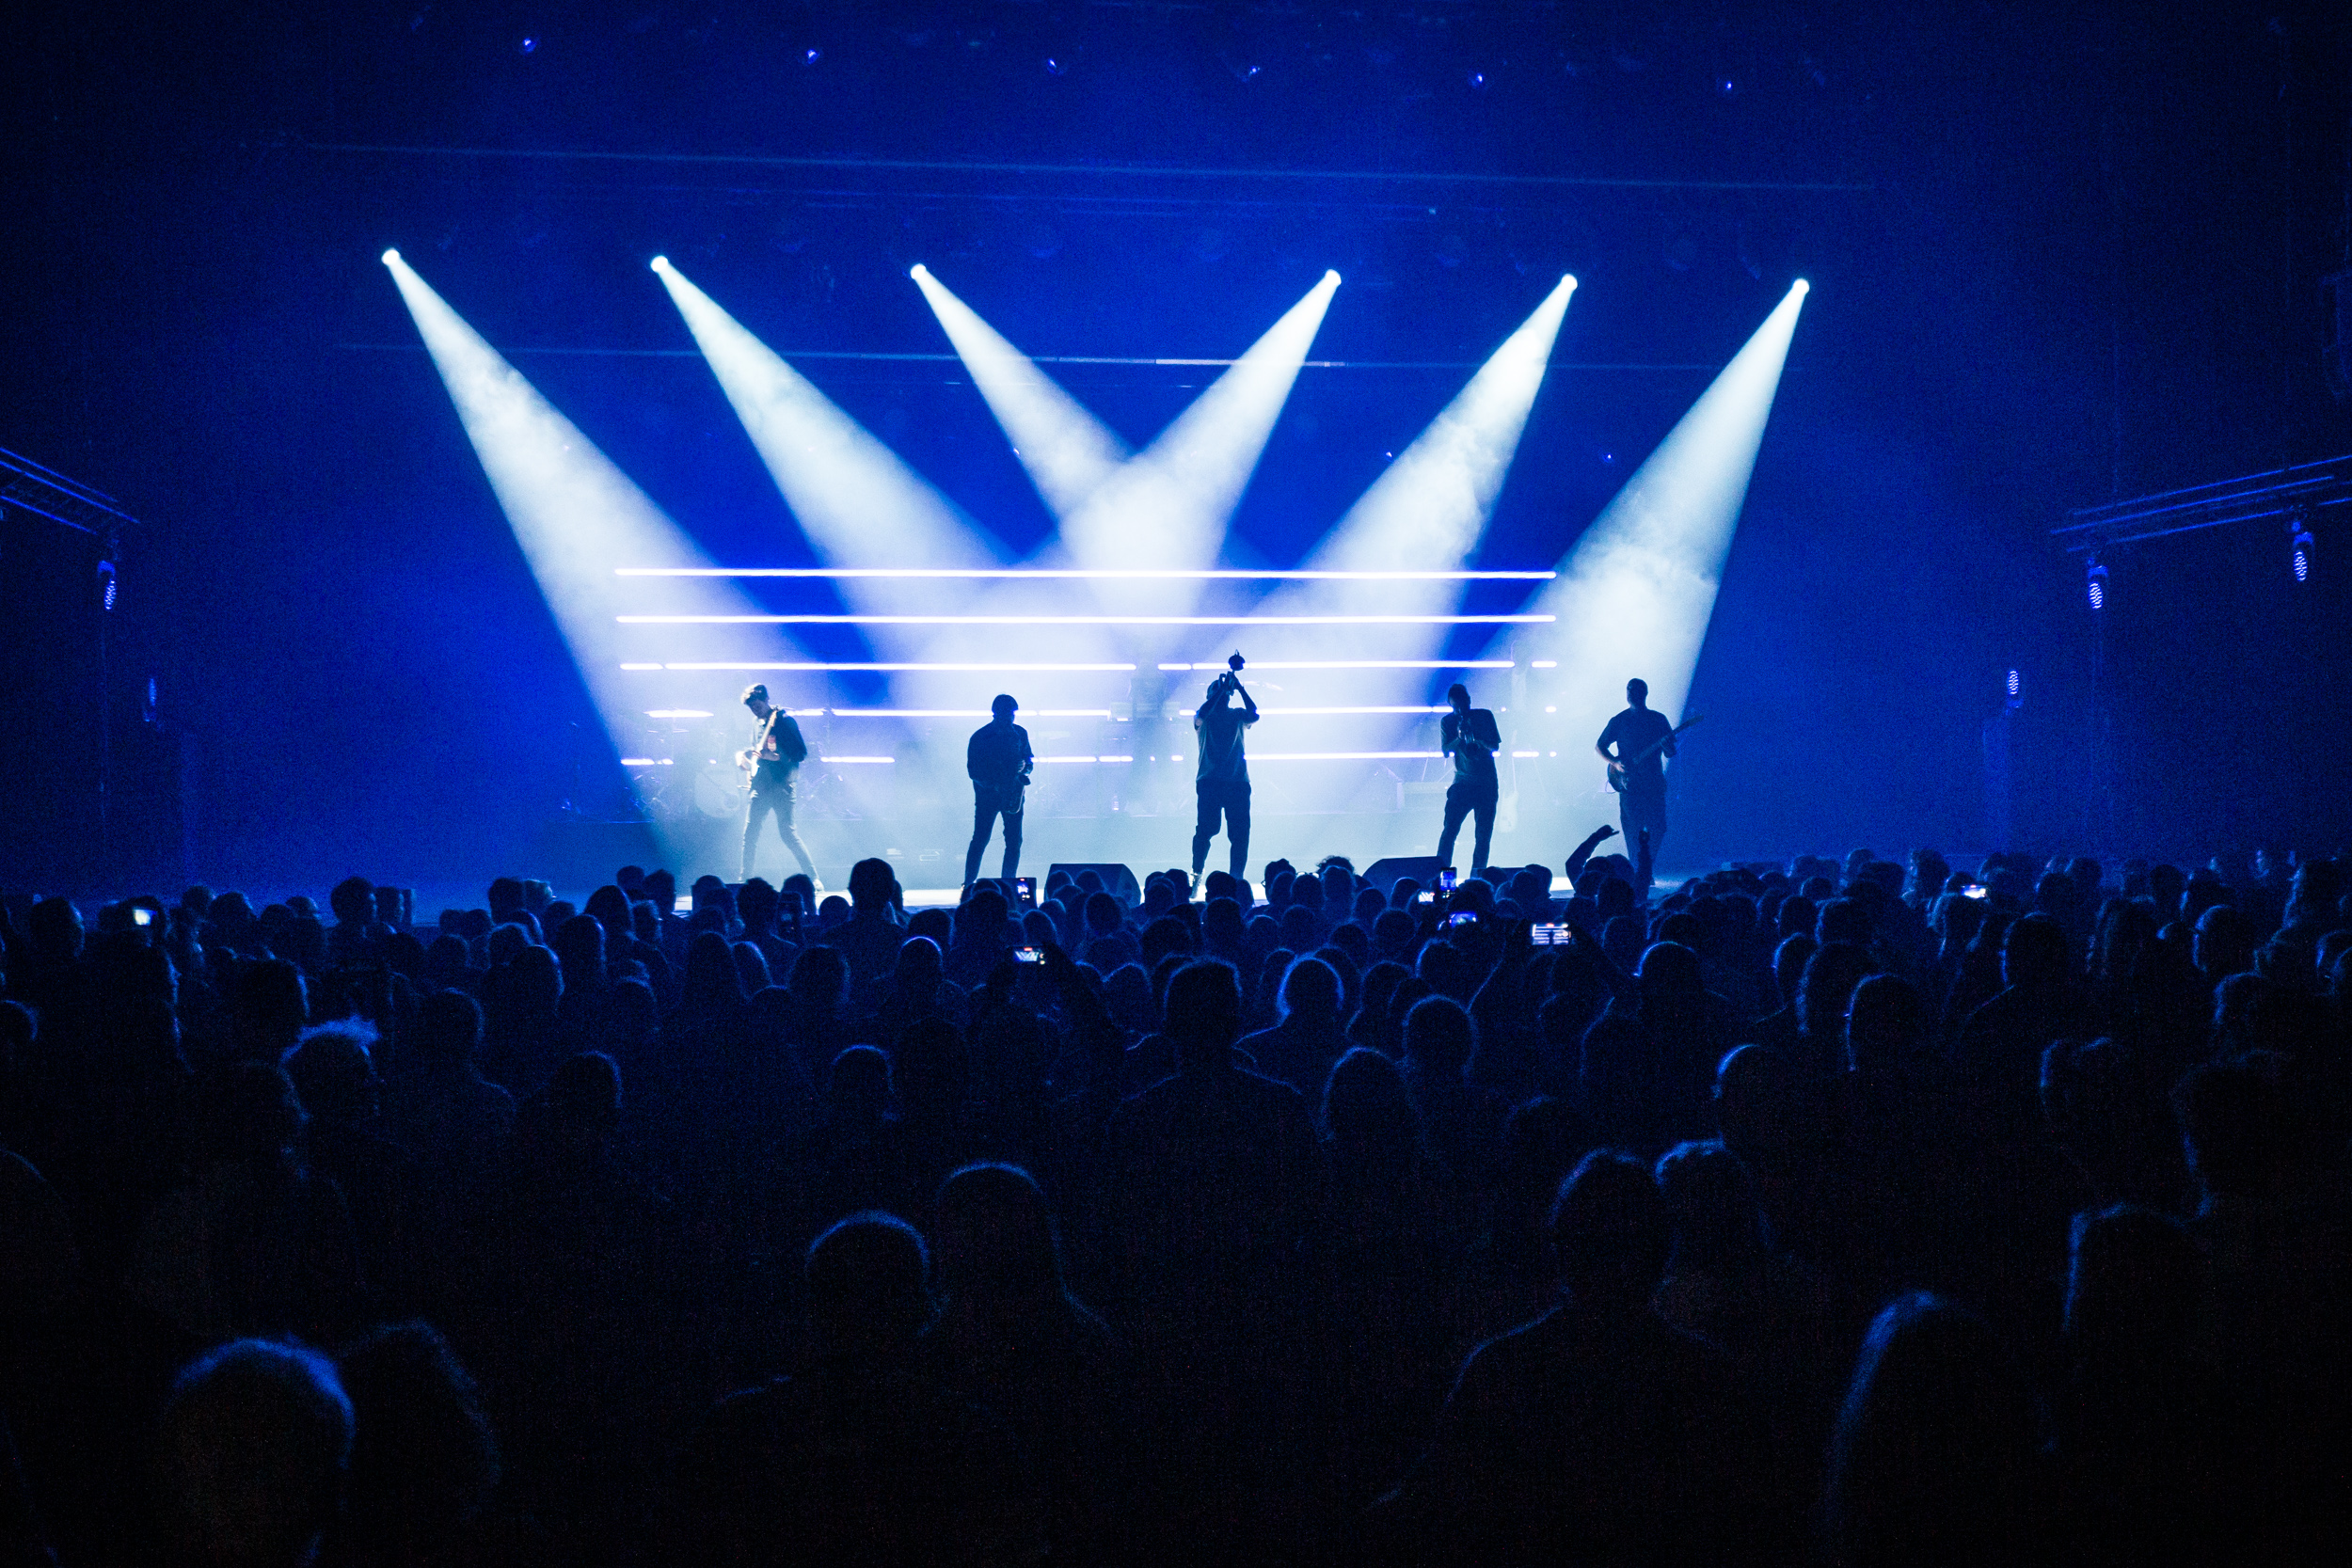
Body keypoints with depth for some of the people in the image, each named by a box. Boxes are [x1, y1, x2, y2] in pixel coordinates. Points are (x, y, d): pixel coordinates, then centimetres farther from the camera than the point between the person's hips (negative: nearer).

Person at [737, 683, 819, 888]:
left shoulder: (784, 720, -9)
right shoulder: (756, 722, 13)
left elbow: (802, 753, -12)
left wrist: (777, 757, -24)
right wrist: (744, 755, 8)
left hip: (780, 785, -7)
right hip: (760, 785, 7)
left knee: (786, 833, -12)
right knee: (749, 832, 6)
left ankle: (812, 878, -8)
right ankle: (745, 879, 16)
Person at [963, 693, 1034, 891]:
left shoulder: (1020, 733, 8)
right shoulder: (980, 737, -4)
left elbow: (1029, 758, 16)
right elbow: (973, 769, -6)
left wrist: (1024, 767, -8)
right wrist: (993, 785, -19)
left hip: (1012, 793, 3)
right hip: (987, 794, -3)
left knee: (1014, 841, -2)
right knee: (980, 839, -6)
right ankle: (968, 885, 0)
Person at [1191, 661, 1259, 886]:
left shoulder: (1237, 715, 16)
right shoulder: (1203, 717, 9)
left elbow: (1253, 715, -3)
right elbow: (1202, 713, -15)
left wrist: (1239, 687, -5)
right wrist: (1223, 688, -12)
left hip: (1237, 782, 3)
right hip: (1210, 781, -3)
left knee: (1240, 832, -5)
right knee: (1205, 829, -11)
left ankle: (1236, 879, -2)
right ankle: (1196, 875, -2)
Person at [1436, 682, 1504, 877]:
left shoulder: (1485, 716, 5)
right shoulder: (1449, 721, 5)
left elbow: (1495, 746, 0)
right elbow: (1445, 751, -5)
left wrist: (1476, 738, -18)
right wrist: (1460, 738, -22)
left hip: (1487, 783, 1)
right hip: (1462, 782, -1)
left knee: (1483, 834, -1)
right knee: (1450, 828, -13)